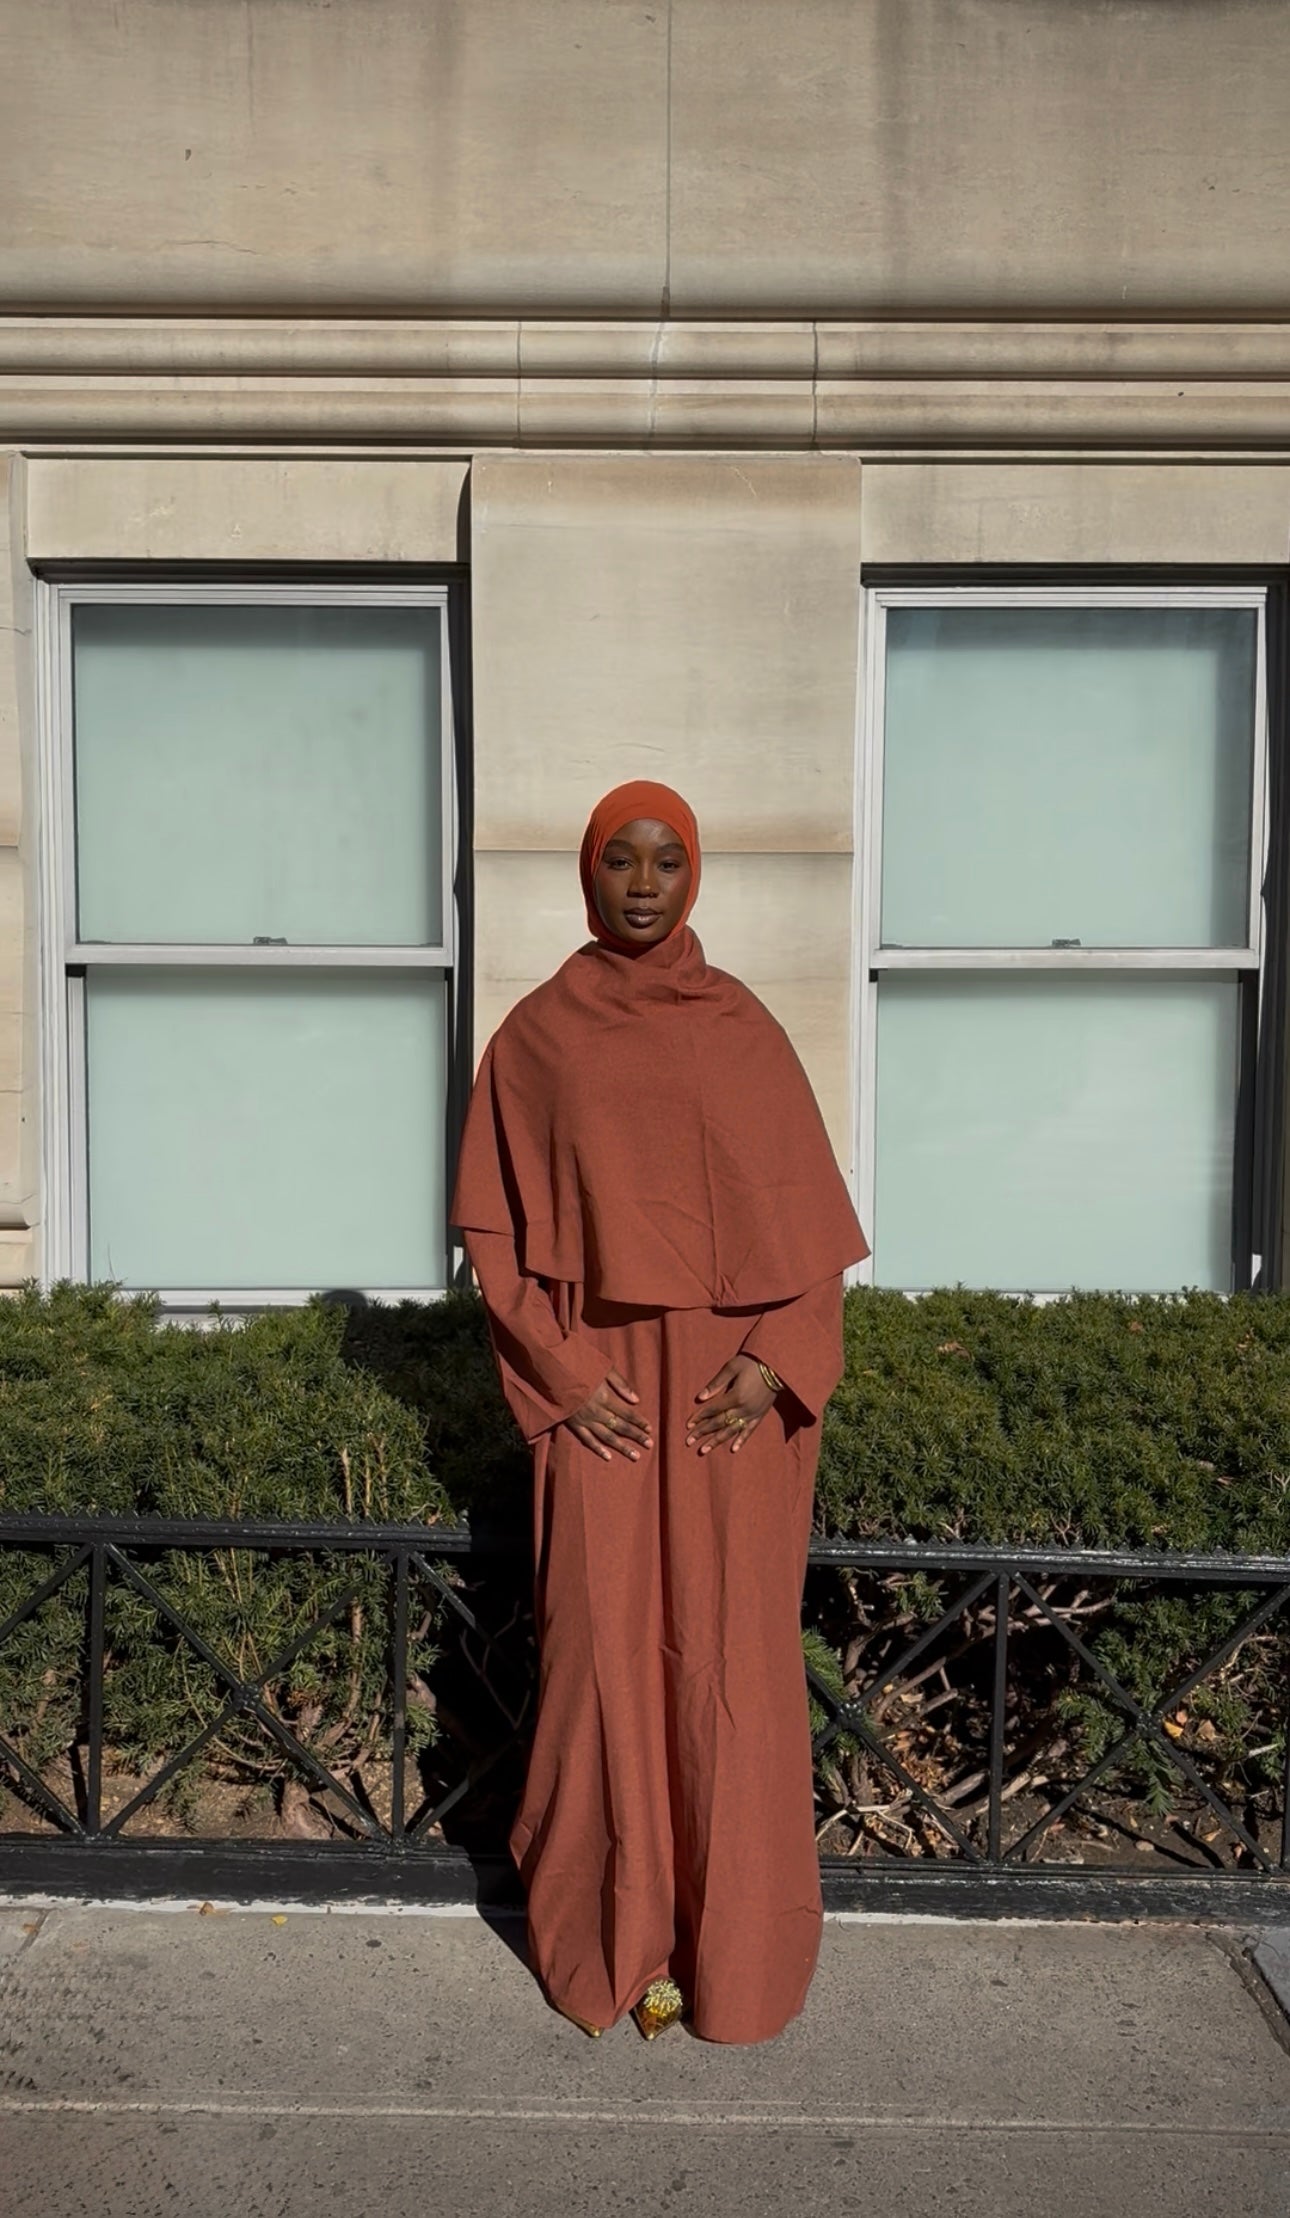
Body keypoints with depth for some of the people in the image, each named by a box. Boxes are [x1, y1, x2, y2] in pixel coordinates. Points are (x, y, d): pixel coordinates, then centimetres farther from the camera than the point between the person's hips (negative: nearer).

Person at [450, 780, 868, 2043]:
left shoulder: (741, 1029, 3)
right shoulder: (537, 1034, 2)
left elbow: (808, 1217, 4)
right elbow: (495, 1227, 2)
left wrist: (773, 1363, -8)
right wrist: (563, 1374, -7)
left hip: (733, 1389, 1)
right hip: (598, 1386, 0)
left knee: (731, 1653, 5)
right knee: (603, 1647, 4)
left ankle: (734, 1947, 24)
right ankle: (612, 1944, 24)